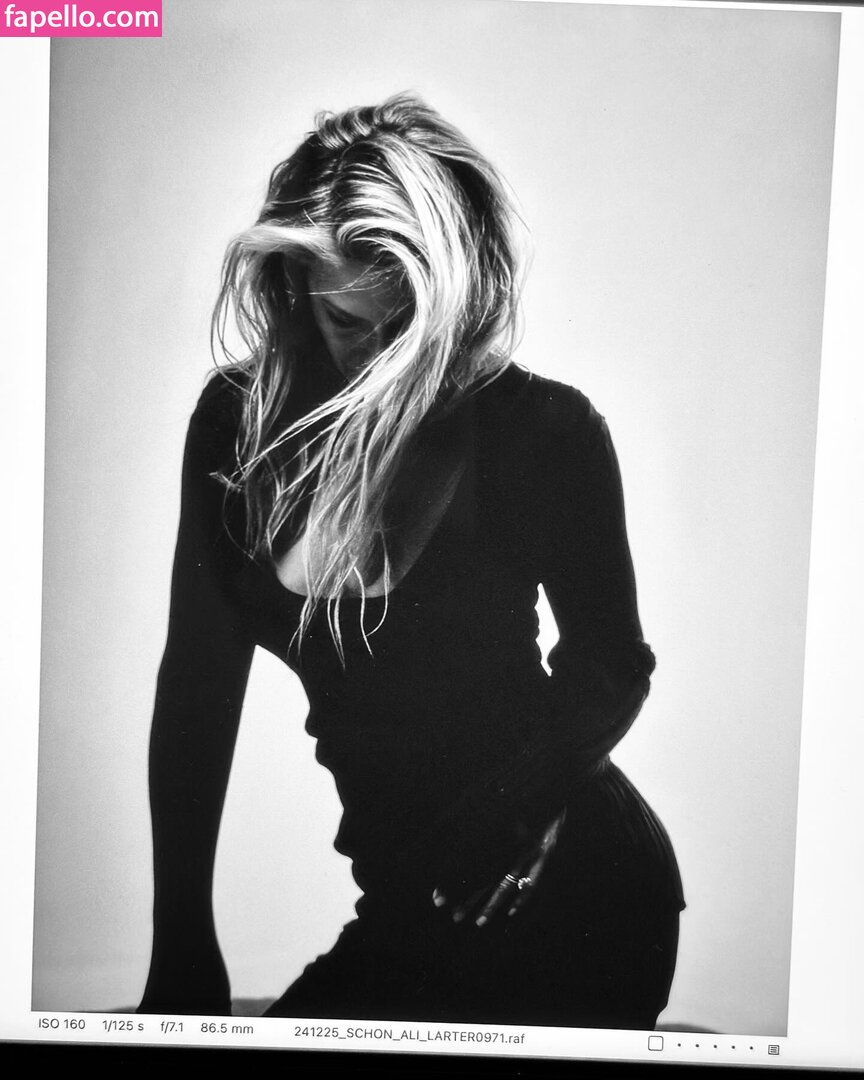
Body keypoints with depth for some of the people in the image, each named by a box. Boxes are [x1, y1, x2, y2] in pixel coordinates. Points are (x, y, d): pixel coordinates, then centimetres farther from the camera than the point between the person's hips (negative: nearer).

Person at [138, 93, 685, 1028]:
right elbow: (198, 679, -4)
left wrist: (516, 801, -23)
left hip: (569, 889, -3)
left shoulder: (544, 431, -18)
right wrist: (183, 950, -3)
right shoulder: (240, 421, -7)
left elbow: (611, 664, -4)